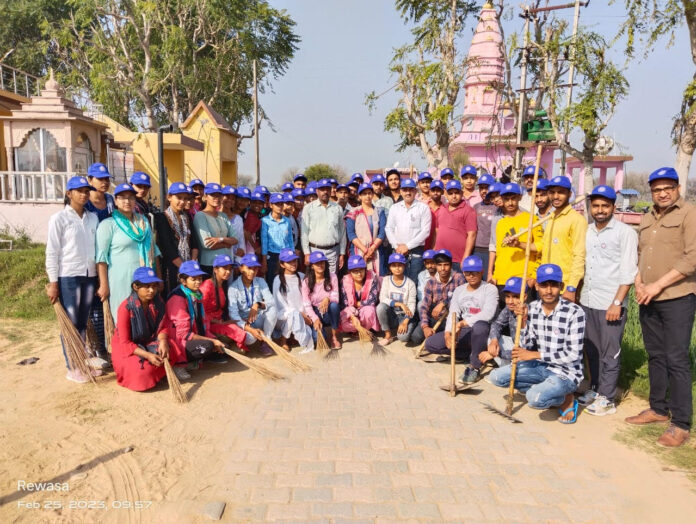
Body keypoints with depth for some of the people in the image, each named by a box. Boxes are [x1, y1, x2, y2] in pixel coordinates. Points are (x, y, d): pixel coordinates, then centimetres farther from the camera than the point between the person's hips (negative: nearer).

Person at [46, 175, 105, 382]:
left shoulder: (93, 218, 9)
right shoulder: (58, 218, -4)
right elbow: (52, 252, -6)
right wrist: (53, 282, -9)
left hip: (89, 275, 5)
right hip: (68, 276, -5)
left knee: (83, 322, 13)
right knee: (70, 323, 2)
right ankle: (72, 367, 11)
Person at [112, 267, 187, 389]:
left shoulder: (158, 303, -5)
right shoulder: (126, 308, -19)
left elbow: (163, 328, -3)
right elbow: (125, 342, -17)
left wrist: (163, 341, -27)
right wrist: (148, 355, -29)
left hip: (150, 343, 4)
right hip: (127, 349, -4)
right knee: (143, 372, -30)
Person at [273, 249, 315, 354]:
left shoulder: (301, 277, 9)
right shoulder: (278, 280, -4)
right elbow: (280, 303, -10)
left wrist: (303, 314, -11)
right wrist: (300, 314, -17)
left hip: (301, 315, 4)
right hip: (282, 317, -4)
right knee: (294, 313, -36)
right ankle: (283, 339, -19)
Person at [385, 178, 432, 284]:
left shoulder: (423, 208, 2)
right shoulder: (394, 208, 13)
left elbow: (425, 231, -5)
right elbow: (389, 228, 9)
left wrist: (407, 246, -9)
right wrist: (397, 246, -6)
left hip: (416, 252, -2)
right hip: (398, 251, 3)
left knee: (414, 282, -5)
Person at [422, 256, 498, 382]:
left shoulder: (490, 289, -4)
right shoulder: (459, 290, 13)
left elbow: (488, 313, -21)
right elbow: (453, 313, 3)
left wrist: (463, 323, -30)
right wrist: (448, 333, -16)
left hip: (481, 332, -5)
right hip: (463, 332, 6)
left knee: (479, 326, -42)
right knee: (430, 344, -10)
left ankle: (474, 366, -19)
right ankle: (471, 353, 0)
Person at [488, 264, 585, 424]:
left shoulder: (574, 312, -20)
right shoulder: (532, 308, -3)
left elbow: (573, 354, -19)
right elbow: (526, 346, 1)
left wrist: (535, 355, -19)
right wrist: (524, 321, -15)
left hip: (566, 372, -6)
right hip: (542, 366, 6)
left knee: (535, 398, -31)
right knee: (496, 376, -5)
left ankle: (566, 399, 2)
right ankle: (545, 392, 6)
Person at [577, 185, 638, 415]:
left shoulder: (625, 232, -7)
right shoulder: (587, 231, 11)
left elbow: (628, 272, -12)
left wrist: (617, 303, -16)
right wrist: (578, 293, 12)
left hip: (610, 303, -6)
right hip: (587, 301, 6)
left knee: (609, 353, 3)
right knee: (591, 350, 14)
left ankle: (607, 398, 13)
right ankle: (594, 389, 28)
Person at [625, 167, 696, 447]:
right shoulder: (647, 219, 16)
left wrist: (658, 285, -17)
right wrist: (638, 284, 3)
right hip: (649, 299, 7)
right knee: (655, 356, 14)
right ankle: (658, 409, 27)